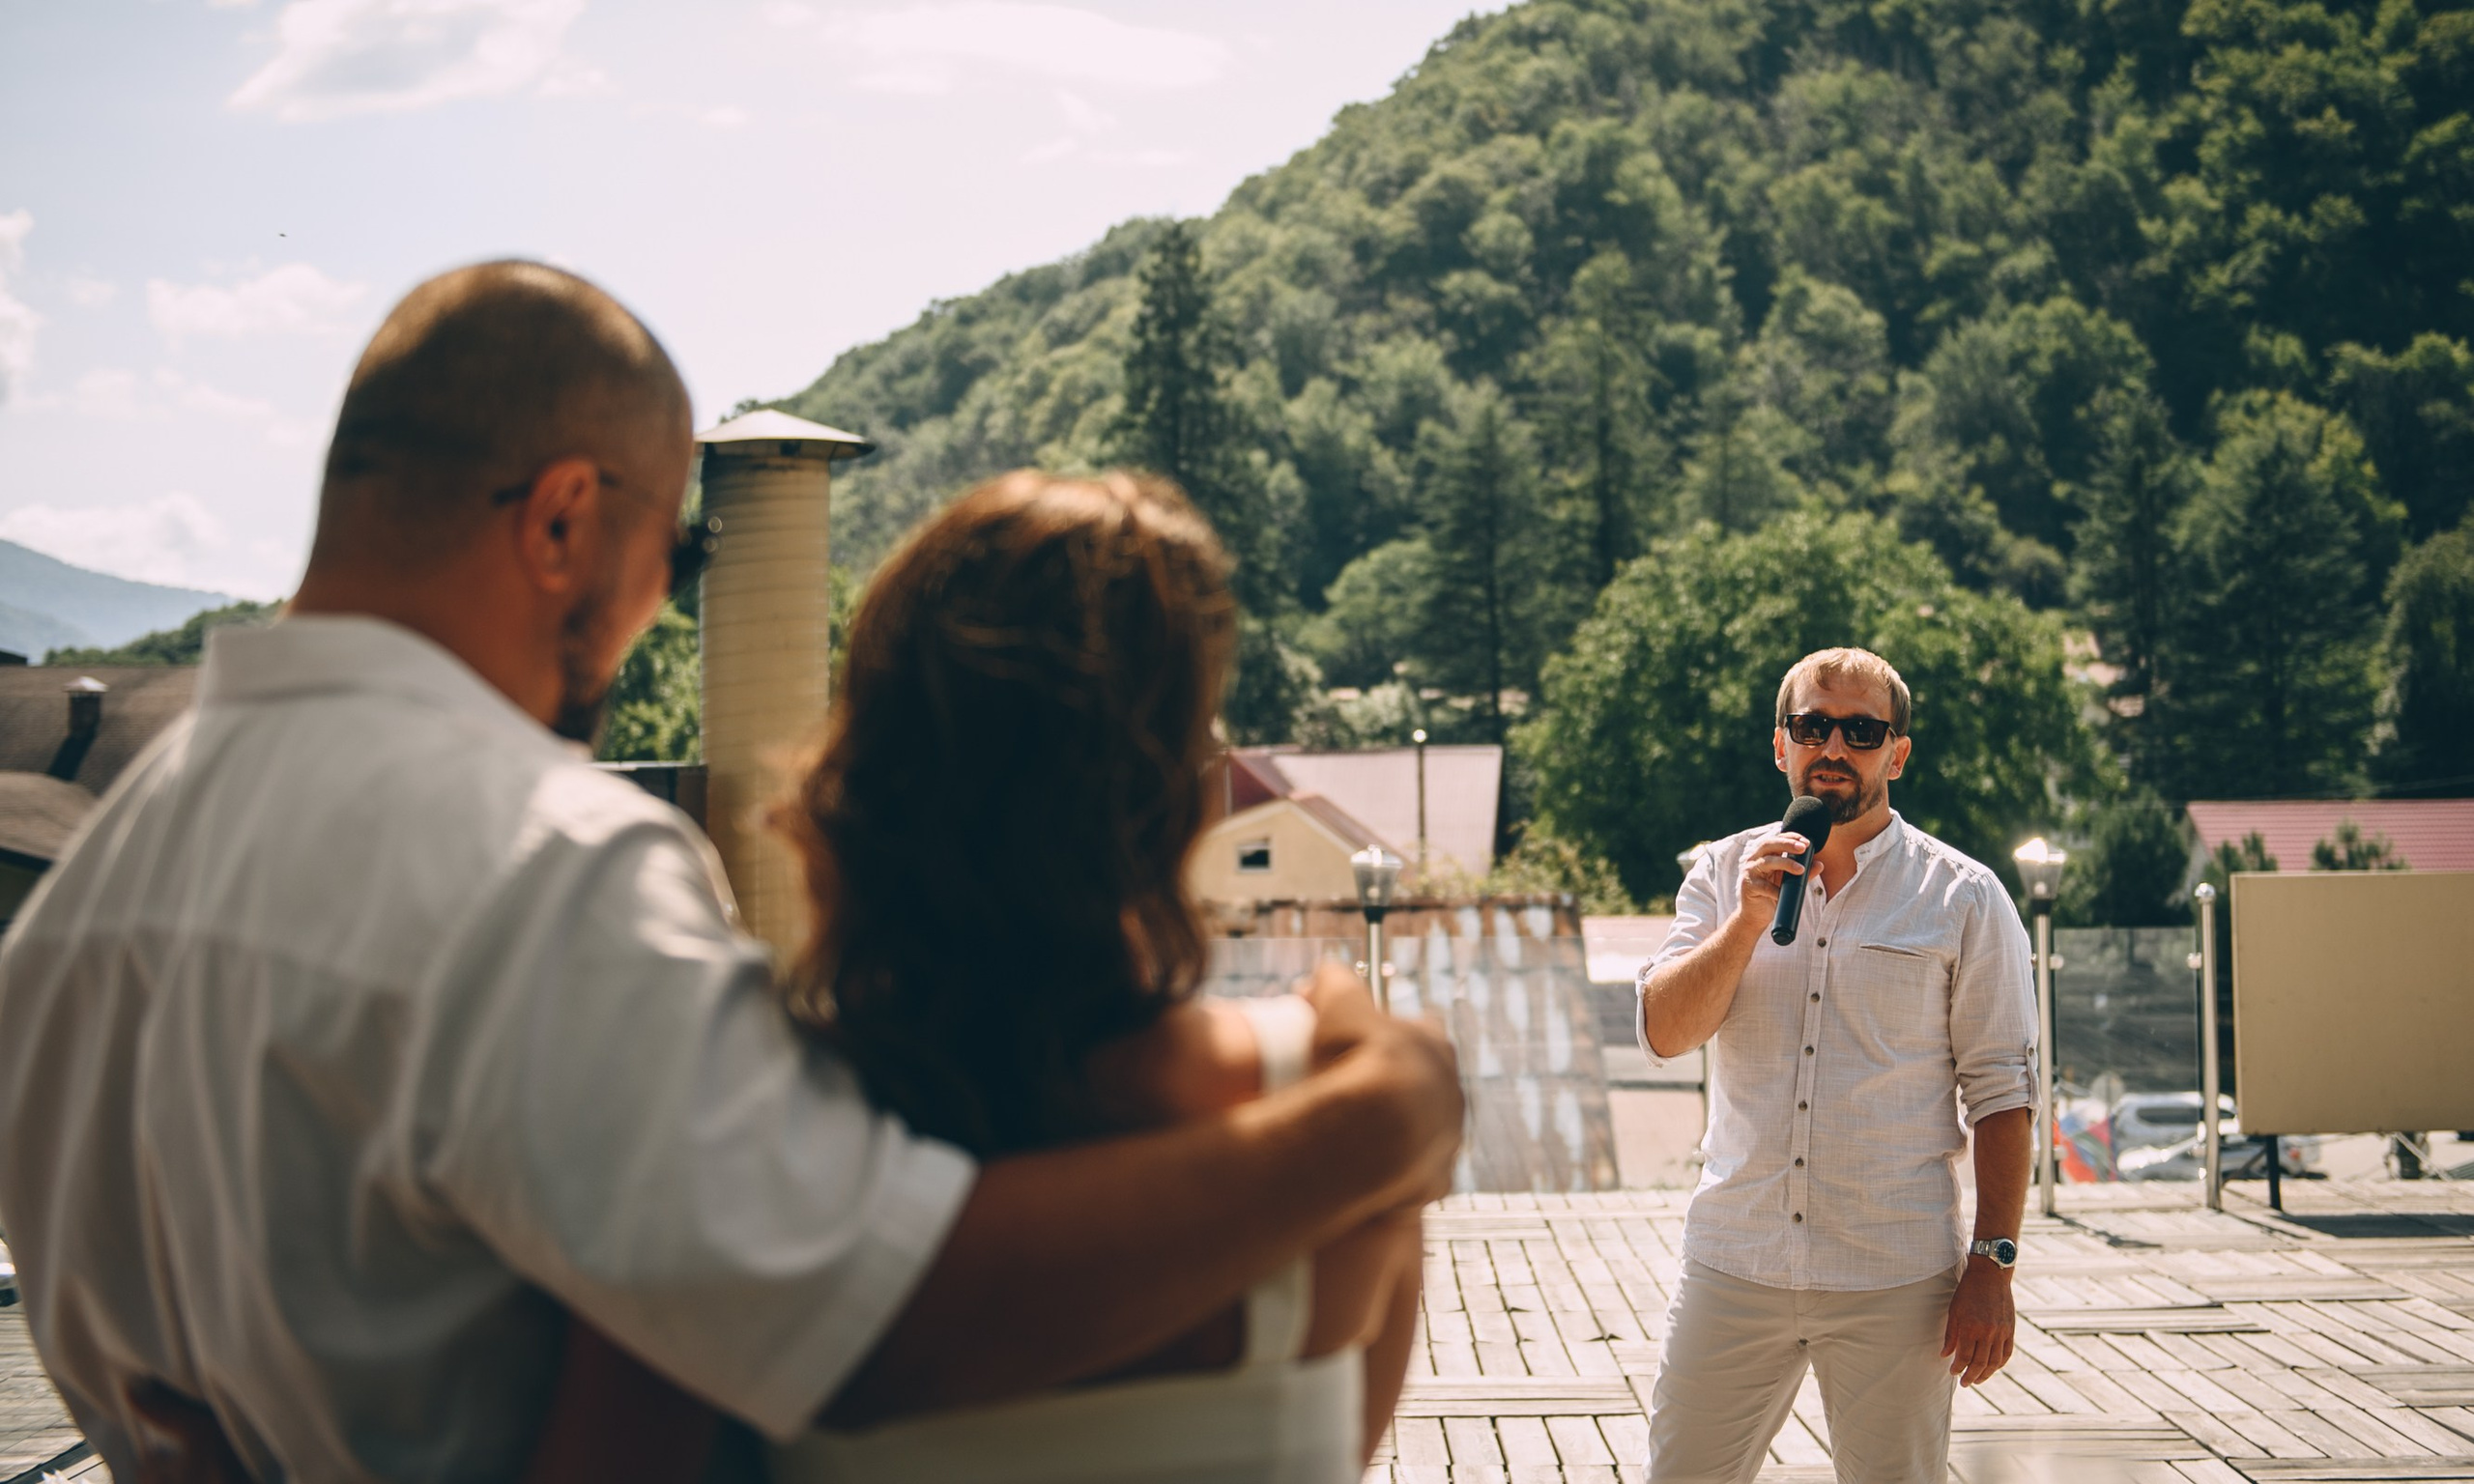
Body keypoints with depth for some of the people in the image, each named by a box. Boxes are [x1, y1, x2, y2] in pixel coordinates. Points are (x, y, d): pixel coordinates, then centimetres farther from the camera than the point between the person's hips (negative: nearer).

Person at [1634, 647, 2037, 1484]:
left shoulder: (1964, 898, 0)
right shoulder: (1726, 874, 8)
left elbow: (2001, 1091, -1)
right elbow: (1666, 1033, -2)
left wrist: (1992, 1265, -6)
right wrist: (1749, 921, -15)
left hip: (1895, 1283, -2)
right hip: (1734, 1259, 2)